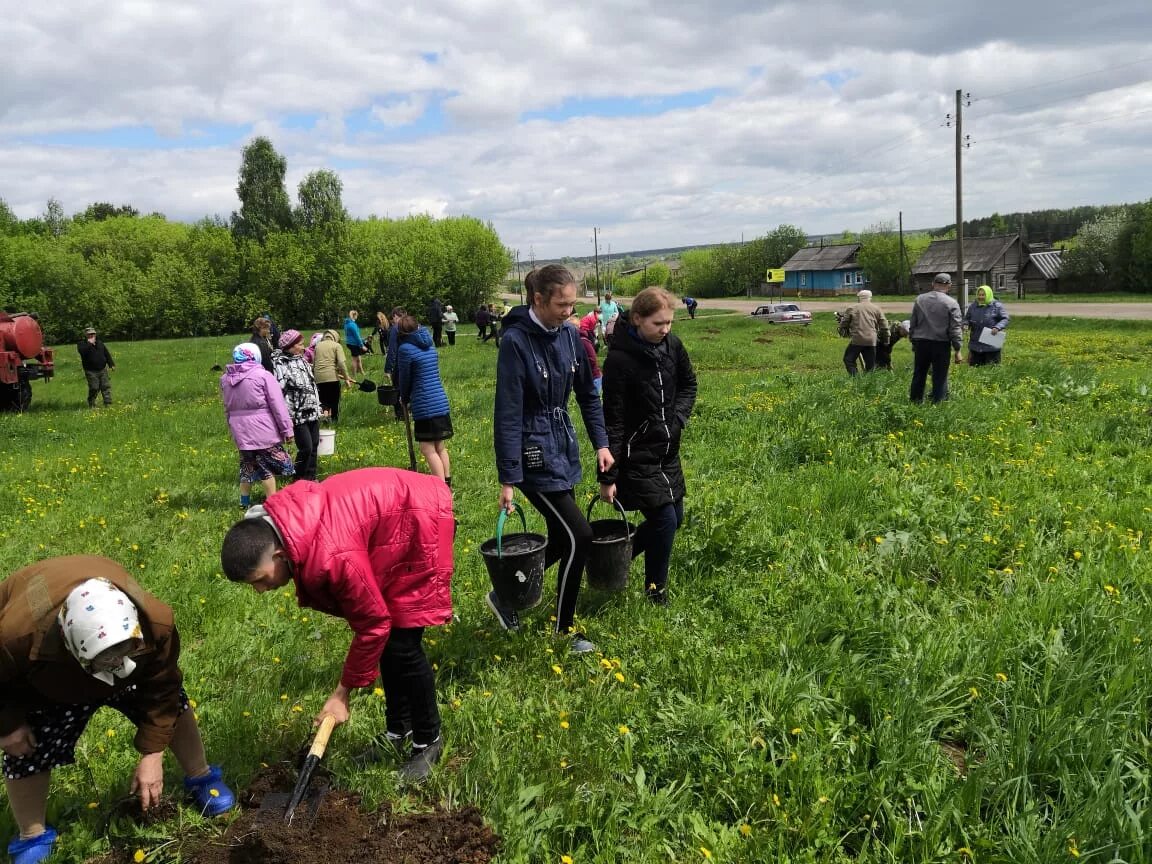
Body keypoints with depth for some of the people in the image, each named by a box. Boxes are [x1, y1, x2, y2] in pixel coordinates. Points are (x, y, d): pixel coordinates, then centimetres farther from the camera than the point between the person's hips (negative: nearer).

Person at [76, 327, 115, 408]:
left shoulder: (100, 343, 14)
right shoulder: (82, 343, -1)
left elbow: (107, 354, 17)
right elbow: (82, 351, -25)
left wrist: (111, 364, 11)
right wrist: (89, 343, -23)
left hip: (103, 370, 4)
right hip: (91, 372, -4)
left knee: (106, 386, 2)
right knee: (94, 388, -6)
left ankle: (108, 403, 6)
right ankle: (91, 405, 8)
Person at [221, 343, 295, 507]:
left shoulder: (225, 379, 7)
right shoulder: (263, 376, -11)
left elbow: (227, 408, 15)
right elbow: (278, 405, -10)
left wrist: (233, 428, 24)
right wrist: (287, 429, -6)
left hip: (240, 431, 5)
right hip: (263, 430, -5)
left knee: (247, 463, 18)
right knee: (268, 465, 4)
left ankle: (245, 500, 27)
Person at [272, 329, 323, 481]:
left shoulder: (302, 360, 11)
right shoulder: (281, 365, -14)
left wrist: (318, 408, 21)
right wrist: (288, 417, -20)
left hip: (313, 412, 8)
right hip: (299, 415, -7)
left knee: (314, 446, 12)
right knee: (306, 448, -6)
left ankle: (311, 477, 24)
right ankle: (300, 480, 11)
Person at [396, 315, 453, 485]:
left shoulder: (406, 348, -8)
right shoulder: (430, 346, 14)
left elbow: (405, 378, 0)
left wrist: (405, 399, 19)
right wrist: (409, 398, 23)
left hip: (424, 405, -8)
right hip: (441, 402, 8)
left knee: (428, 449, -3)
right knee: (440, 446, 17)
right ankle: (447, 482, 23)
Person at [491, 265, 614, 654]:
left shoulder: (570, 334, 2)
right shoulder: (516, 341, -18)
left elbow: (587, 394, 13)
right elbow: (508, 413, -18)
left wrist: (601, 443, 6)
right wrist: (508, 478, -18)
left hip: (564, 449, 7)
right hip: (535, 454, -7)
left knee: (561, 539, 13)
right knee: (579, 536, -7)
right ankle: (564, 630, 13)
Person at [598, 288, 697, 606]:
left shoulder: (672, 345, -2)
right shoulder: (620, 359, -21)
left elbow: (688, 384, 16)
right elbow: (613, 422, -18)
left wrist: (678, 418, -3)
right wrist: (607, 477, -16)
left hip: (668, 452, 8)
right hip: (637, 457, -7)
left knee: (675, 518, 14)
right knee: (665, 520, -7)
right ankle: (656, 592, 13)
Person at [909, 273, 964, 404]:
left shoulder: (919, 299, 4)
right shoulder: (952, 303, -7)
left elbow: (912, 323, 9)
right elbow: (955, 329, -8)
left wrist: (913, 341, 19)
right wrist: (957, 350, -4)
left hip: (920, 343, 4)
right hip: (941, 344, -3)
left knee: (919, 375, 13)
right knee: (940, 377, 3)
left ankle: (915, 402, 21)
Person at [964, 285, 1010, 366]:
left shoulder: (997, 306, -3)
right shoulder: (973, 306, 8)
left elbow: (1005, 319, -4)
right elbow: (967, 318, 17)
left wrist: (997, 327, -22)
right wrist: (966, 324, -6)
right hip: (975, 345, 4)